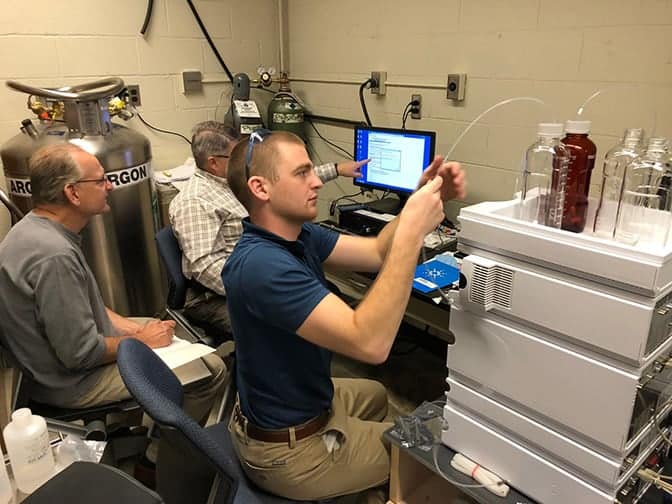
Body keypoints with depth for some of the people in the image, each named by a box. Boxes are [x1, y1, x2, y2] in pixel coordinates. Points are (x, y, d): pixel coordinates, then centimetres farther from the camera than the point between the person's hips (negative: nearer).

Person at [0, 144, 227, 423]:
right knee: (211, 370, -10)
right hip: (70, 381, -10)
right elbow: (80, 353, -28)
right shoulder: (55, 256, -32)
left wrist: (131, 327, 3)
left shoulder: (35, 227, 1)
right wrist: (142, 340, -12)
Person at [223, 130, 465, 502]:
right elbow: (370, 343, -41)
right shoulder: (262, 265, -35)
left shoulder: (297, 233, -6)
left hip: (299, 402, 8)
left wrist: (422, 199, -17)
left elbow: (377, 253, -2)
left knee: (373, 394, 34)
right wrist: (413, 230, -40)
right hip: (290, 449, -8)